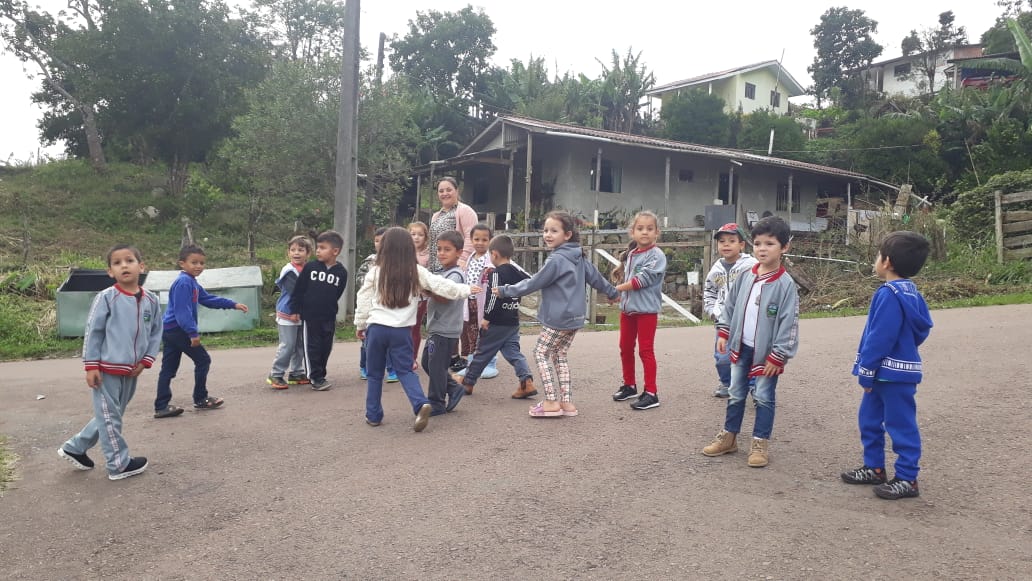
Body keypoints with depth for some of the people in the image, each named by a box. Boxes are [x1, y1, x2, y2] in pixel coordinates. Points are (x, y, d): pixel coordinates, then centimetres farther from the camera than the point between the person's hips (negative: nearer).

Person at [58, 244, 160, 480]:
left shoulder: (151, 300, 1)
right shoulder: (106, 298, -11)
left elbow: (156, 333, 7)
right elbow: (93, 332, -8)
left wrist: (146, 361, -3)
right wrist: (91, 366, -10)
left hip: (131, 372, 6)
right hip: (106, 369, -6)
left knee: (111, 416, 19)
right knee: (109, 417, 4)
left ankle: (75, 448, 38)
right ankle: (119, 464, 17)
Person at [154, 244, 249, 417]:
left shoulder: (193, 283, 14)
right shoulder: (183, 282, -17)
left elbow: (208, 299, 23)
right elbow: (183, 311, -22)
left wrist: (233, 304, 20)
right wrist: (193, 333, -25)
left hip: (169, 330, 10)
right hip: (178, 330, -10)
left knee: (168, 369, 9)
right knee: (203, 360, 2)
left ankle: (161, 407, 11)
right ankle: (200, 399, 13)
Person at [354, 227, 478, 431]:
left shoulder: (375, 272, -1)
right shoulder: (417, 272, -2)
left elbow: (363, 301, 3)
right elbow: (442, 286, 0)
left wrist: (360, 324, 16)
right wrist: (466, 290, 13)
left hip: (376, 328, 0)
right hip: (401, 330, 0)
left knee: (374, 374, 13)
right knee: (405, 370, 9)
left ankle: (373, 415, 19)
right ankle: (421, 404, -13)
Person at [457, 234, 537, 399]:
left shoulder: (496, 273, -14)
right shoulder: (517, 271, 7)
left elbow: (493, 296, -22)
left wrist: (487, 318, -16)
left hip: (497, 323, -6)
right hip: (513, 322, 6)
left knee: (483, 352, 6)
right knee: (513, 352, 7)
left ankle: (467, 382, 20)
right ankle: (527, 382, -8)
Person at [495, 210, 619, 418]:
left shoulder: (556, 260, -18)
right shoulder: (579, 257, 9)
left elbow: (534, 283, -13)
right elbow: (595, 276, 19)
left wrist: (505, 291, -5)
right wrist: (612, 292, 36)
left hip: (558, 319, -9)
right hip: (575, 317, 9)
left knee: (541, 353, 2)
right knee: (559, 355, 16)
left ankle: (551, 402, -1)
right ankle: (566, 401, 15)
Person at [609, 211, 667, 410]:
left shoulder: (656, 255, -12)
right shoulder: (630, 254, 11)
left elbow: (642, 279, -19)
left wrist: (618, 288, -12)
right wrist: (621, 296, 3)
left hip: (646, 310, -7)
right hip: (628, 308, 8)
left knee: (646, 350, -5)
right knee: (625, 348, 15)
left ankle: (651, 393, 1)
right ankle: (629, 385, 31)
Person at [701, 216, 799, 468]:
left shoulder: (786, 285, -16)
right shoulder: (745, 277, 0)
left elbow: (788, 323, -16)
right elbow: (730, 306, 10)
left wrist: (777, 356, -15)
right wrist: (723, 333, 6)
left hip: (767, 352, -5)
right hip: (741, 347, 5)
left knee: (764, 398, 7)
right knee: (736, 394, 16)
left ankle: (760, 443, 21)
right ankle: (728, 436, 29)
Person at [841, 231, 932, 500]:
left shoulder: (889, 294, -21)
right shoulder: (911, 292, 10)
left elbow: (879, 338, -22)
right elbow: (921, 329, 17)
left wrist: (866, 372, -16)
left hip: (892, 373, -10)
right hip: (892, 370, 10)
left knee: (901, 424, 1)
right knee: (869, 419, 18)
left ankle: (907, 479, 12)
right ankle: (874, 468, 29)